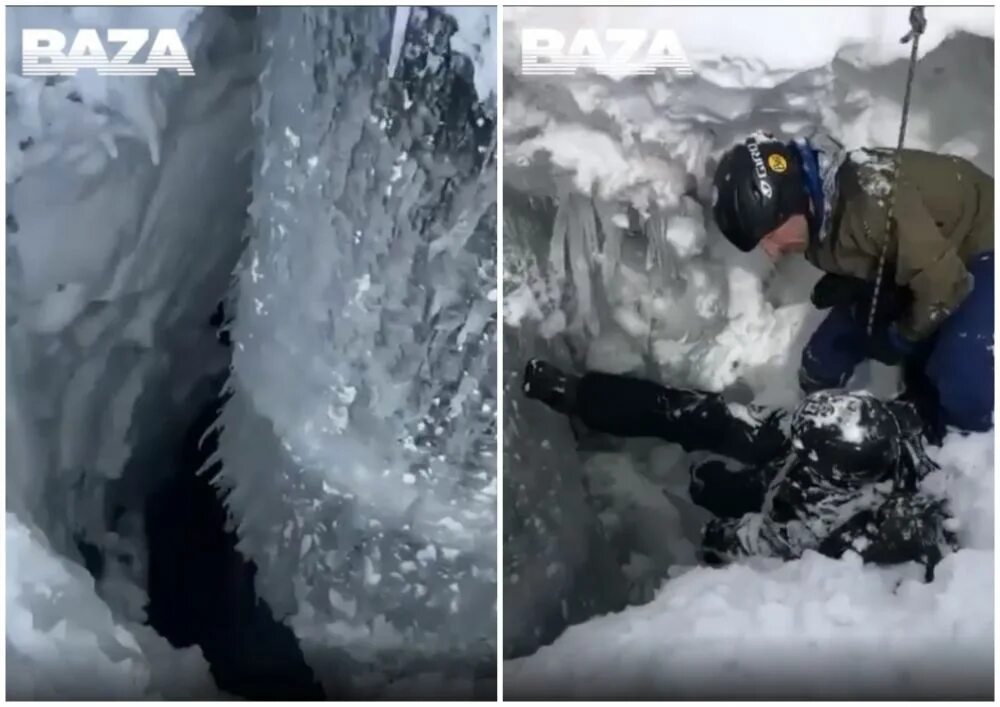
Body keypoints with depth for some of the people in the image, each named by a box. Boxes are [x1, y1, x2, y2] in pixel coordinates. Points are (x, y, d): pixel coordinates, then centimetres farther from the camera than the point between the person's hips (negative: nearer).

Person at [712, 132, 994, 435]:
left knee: (963, 389, -29)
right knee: (822, 369, 4)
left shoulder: (869, 200, -40)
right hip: (905, 262, 8)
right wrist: (844, 286, -17)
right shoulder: (816, 215, -13)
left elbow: (943, 282, -32)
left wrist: (902, 336, -14)